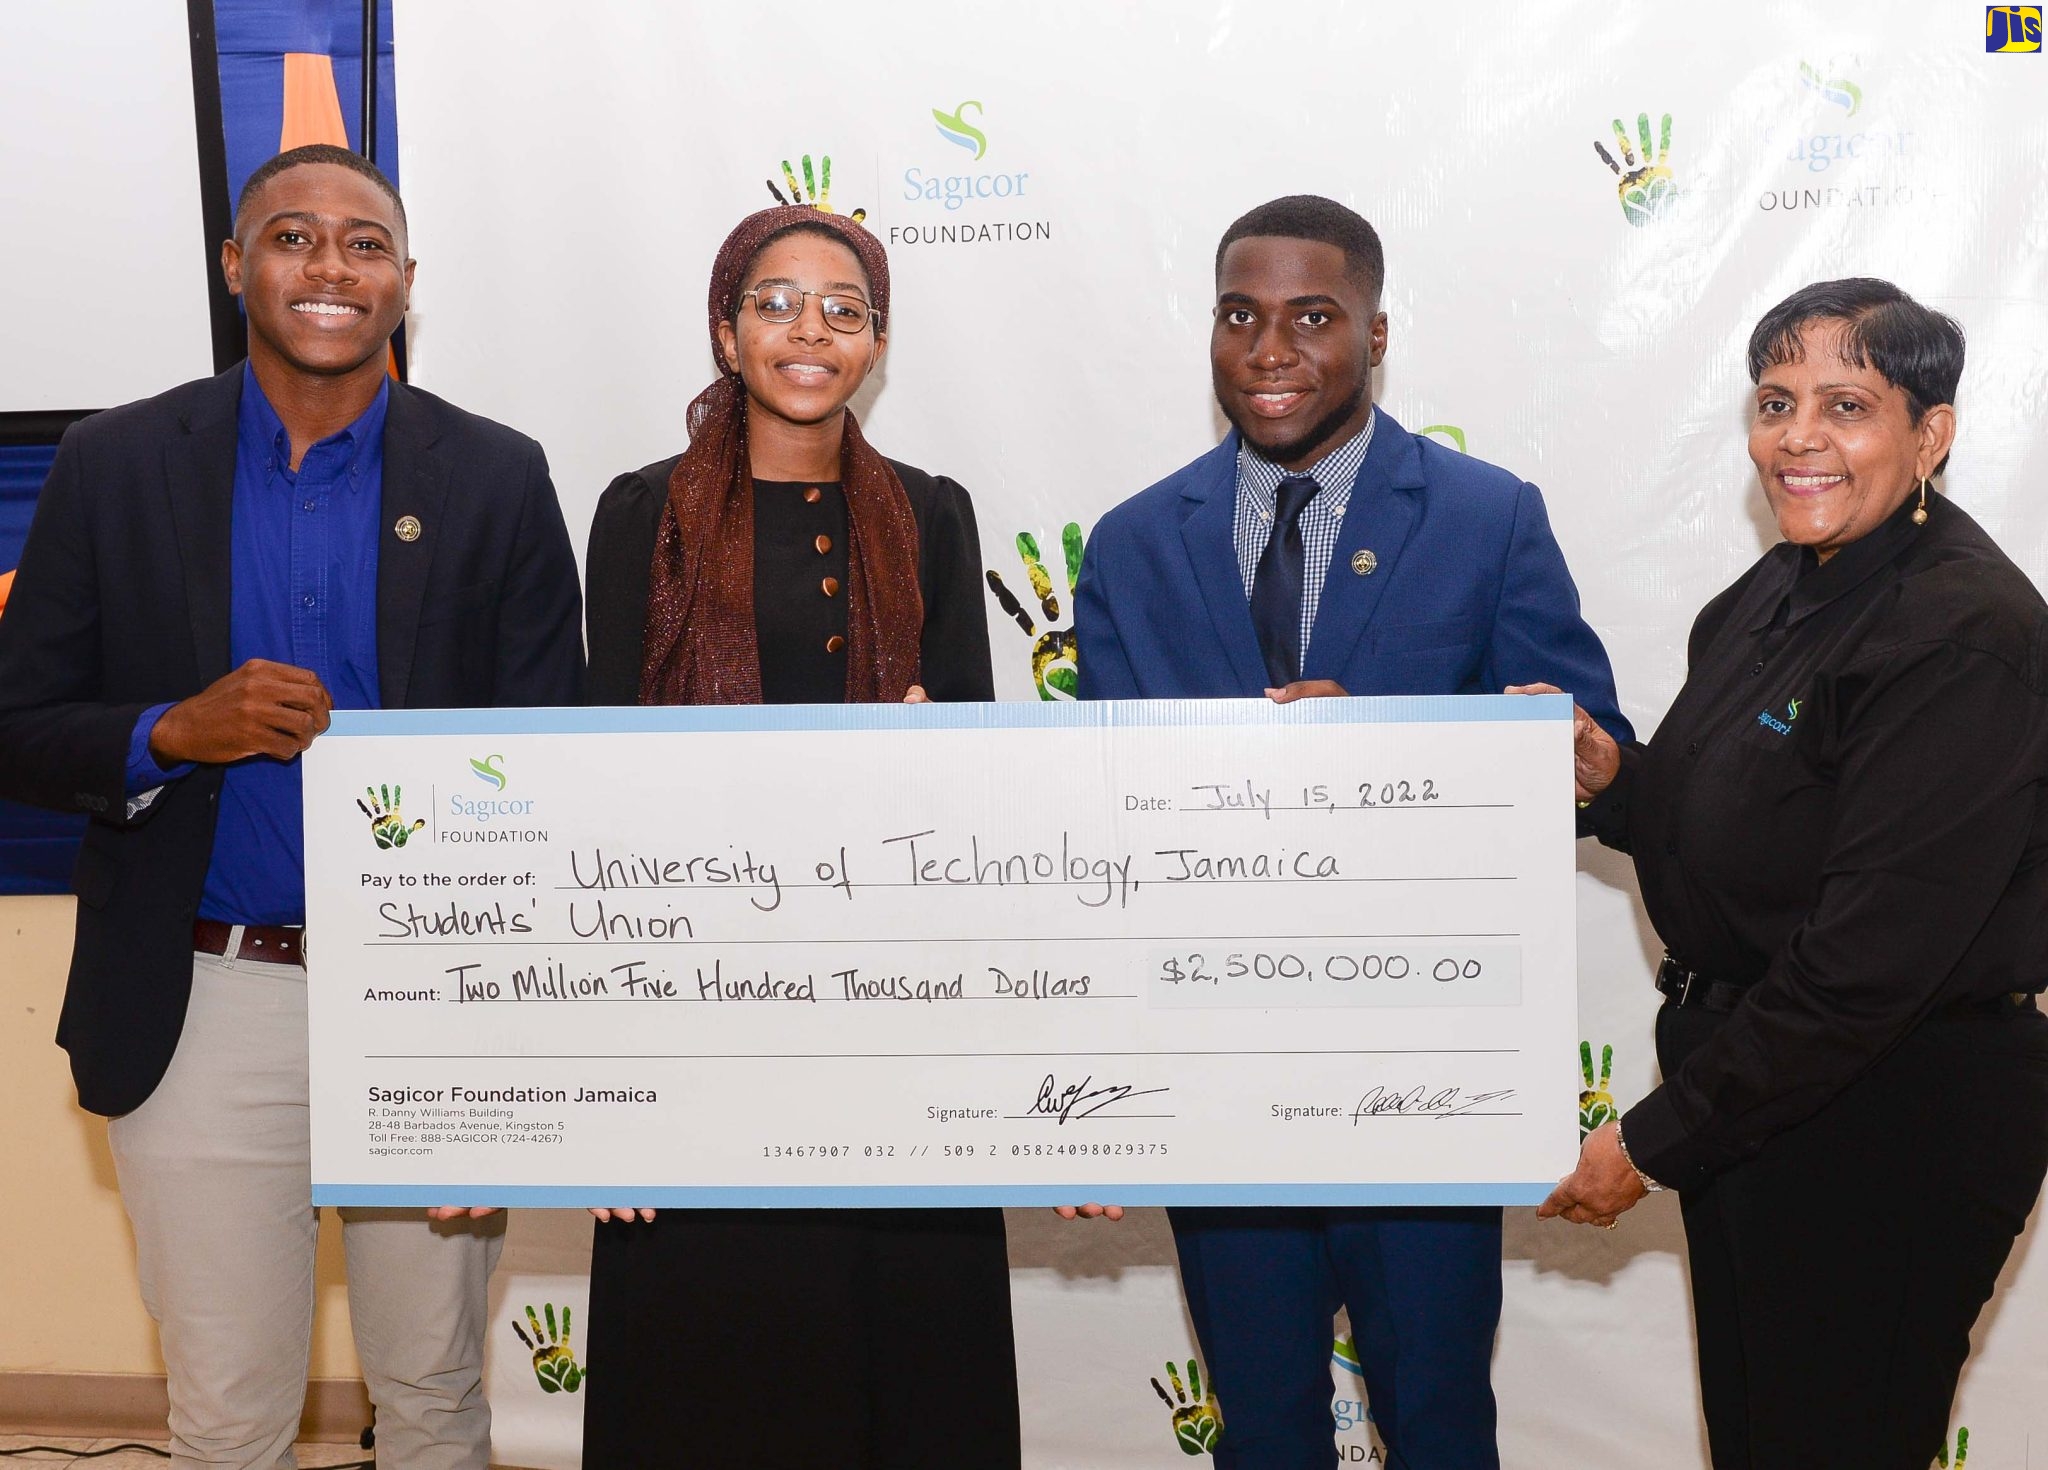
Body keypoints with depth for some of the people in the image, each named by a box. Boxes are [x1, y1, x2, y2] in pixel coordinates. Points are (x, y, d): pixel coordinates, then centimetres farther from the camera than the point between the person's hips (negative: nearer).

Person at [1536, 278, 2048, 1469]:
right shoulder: (1779, 591, 5)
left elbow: (1868, 965, -26)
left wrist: (1654, 1143, -20)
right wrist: (1611, 778, -7)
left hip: (1890, 1125, -8)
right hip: (1749, 1073, 8)